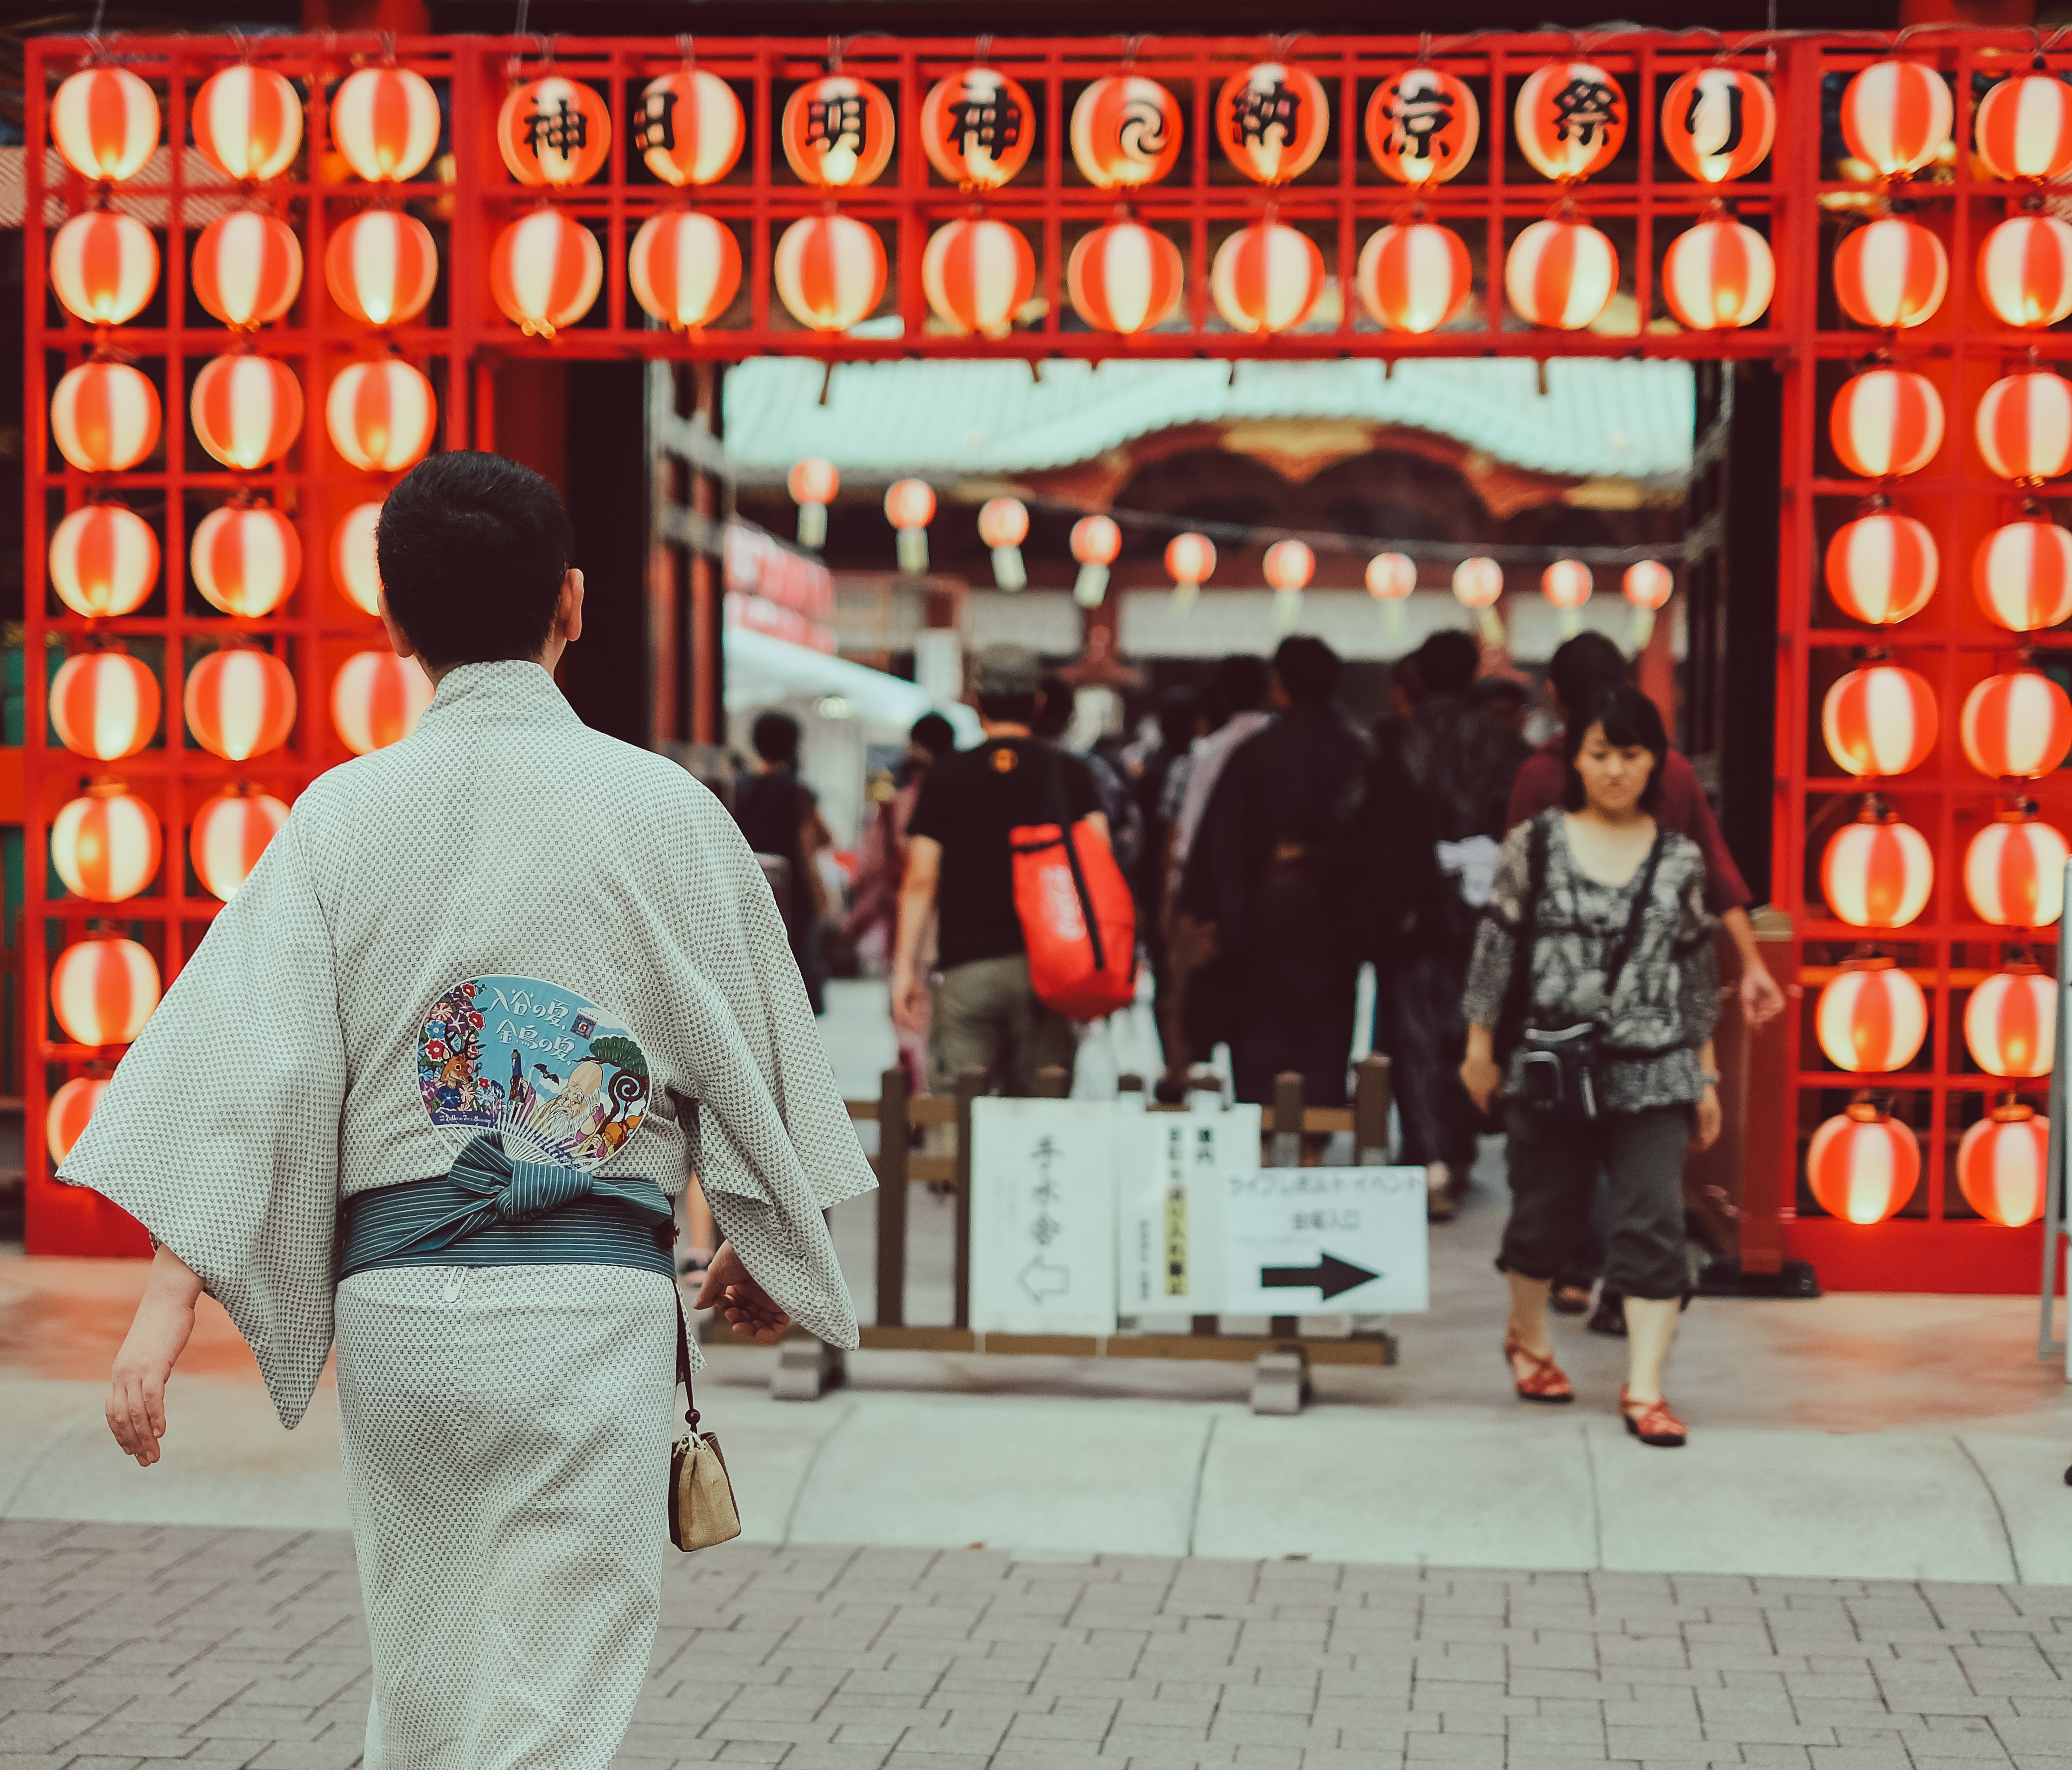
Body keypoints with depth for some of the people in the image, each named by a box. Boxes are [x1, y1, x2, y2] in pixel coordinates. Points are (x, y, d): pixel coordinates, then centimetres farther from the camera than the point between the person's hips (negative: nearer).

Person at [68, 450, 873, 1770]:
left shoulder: (341, 815, -1)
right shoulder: (665, 810, -3)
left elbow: (247, 1066, -7)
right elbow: (753, 1054, 6)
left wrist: (167, 1310, -7)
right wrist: (769, 1249, 22)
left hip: (396, 1291, 2)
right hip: (595, 1303, -2)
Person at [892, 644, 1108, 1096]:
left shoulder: (946, 776, 6)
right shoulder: (1069, 773, 7)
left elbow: (920, 880, 3)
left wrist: (905, 965, 6)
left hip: (967, 964, -1)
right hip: (1044, 962, 1)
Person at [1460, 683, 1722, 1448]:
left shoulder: (1680, 860, 5)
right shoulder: (1534, 844, -1)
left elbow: (1696, 973, 10)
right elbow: (1497, 946, 2)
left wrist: (1706, 1076, 10)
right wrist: (1480, 1049, 3)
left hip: (1652, 1075, 1)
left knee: (1654, 1225, -7)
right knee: (1545, 1212, 13)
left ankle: (1644, 1387, -3)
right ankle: (1528, 1336, 38)